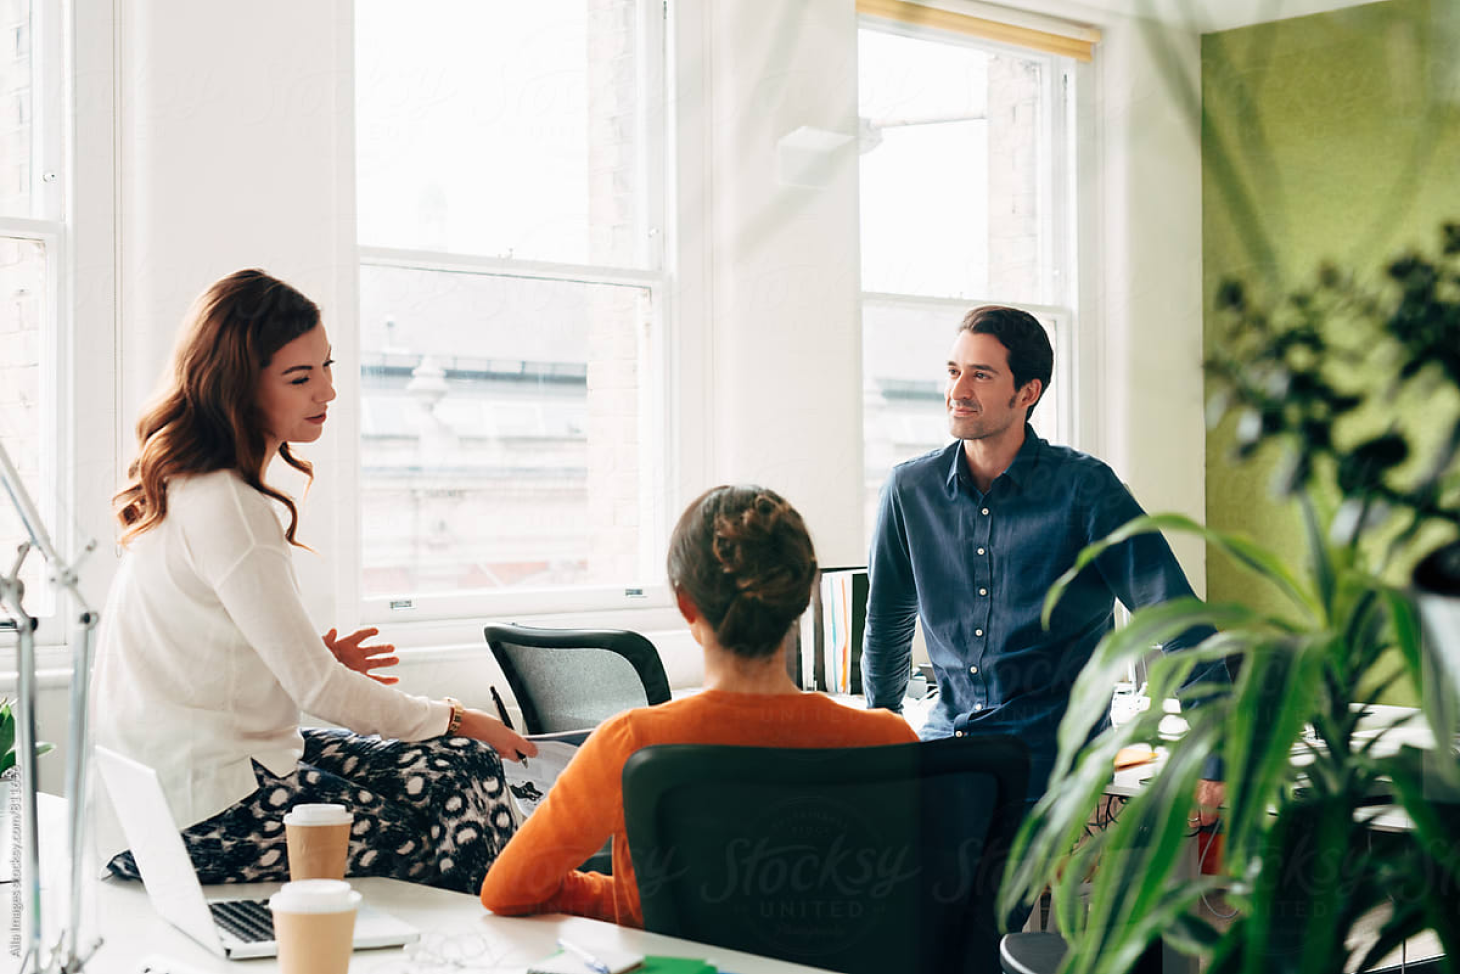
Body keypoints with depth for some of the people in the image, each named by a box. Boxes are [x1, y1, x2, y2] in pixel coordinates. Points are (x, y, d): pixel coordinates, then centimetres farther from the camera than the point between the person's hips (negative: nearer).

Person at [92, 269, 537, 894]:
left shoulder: (188, 488, 12)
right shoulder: (225, 507, -19)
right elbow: (316, 688, -18)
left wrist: (317, 661, 10)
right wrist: (455, 719, -7)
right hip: (202, 818, -10)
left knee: (471, 766, 5)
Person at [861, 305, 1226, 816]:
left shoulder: (1084, 487, -7)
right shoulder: (910, 488, 3)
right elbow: (888, 619, 19)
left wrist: (1212, 764, -12)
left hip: (1054, 757, -3)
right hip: (945, 737, 4)